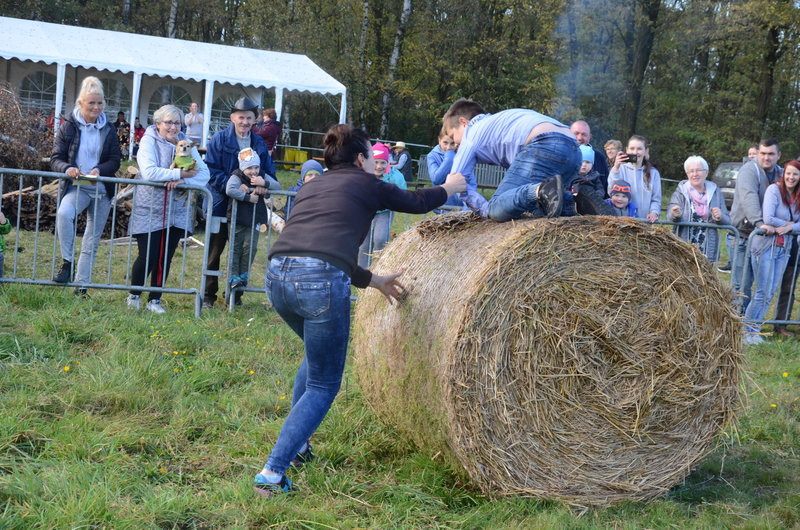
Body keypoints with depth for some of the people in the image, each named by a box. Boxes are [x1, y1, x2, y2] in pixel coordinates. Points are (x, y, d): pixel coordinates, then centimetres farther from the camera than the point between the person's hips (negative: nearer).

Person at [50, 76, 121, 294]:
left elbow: (115, 161, 1)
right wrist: (67, 168, -26)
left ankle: (81, 284, 15)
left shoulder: (108, 130, 6)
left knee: (92, 241, 6)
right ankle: (66, 263, -22)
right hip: (77, 187, -3)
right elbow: (56, 159, -2)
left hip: (102, 189, 3)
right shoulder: (69, 127, 0)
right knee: (64, 213, -35)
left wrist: (99, 170, -20)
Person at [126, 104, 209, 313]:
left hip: (177, 211, 4)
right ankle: (134, 294, 19)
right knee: (148, 257, -5)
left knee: (166, 258, 6)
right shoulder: (149, 141, -5)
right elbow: (149, 172, -21)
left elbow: (204, 174, -2)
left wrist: (182, 182, -20)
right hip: (149, 210, -4)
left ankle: (155, 299, 20)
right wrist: (180, 173, -16)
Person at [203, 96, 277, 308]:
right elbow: (211, 169, -11)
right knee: (214, 251, 4)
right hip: (221, 204, -4)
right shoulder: (220, 139, -4)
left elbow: (270, 173, 11)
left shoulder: (259, 144, 9)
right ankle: (208, 295, 13)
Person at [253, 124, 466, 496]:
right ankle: (272, 473, -4)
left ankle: (296, 445, 36)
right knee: (323, 386, 7)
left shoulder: (311, 187, 29)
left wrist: (374, 281, 38)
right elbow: (417, 202, 29)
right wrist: (450, 187, 49)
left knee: (319, 354, 33)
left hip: (277, 274, 7)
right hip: (320, 283, -6)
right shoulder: (367, 184, 14)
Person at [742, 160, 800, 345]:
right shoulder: (774, 189, -11)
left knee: (770, 292, 7)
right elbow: (768, 219, -20)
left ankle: (754, 330, 16)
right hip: (766, 245, -6)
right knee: (763, 291, -6)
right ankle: (746, 330, 5)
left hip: (784, 248, 6)